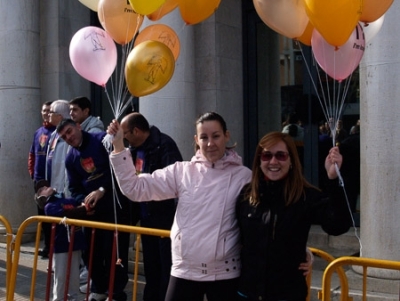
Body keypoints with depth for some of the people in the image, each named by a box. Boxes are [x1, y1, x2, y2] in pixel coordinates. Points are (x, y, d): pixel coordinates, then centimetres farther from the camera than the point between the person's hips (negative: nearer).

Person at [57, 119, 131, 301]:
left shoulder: (103, 140, -8)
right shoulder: (70, 159, 10)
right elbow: (74, 188, 13)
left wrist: (102, 190, -24)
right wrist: (83, 201, -8)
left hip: (116, 204, -6)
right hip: (93, 209, 6)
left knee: (115, 250, -3)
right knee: (91, 250, 11)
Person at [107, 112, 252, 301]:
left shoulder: (243, 177, -4)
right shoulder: (182, 171, 3)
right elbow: (135, 188, 0)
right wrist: (118, 147, -6)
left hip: (224, 272, -2)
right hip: (185, 270, 2)